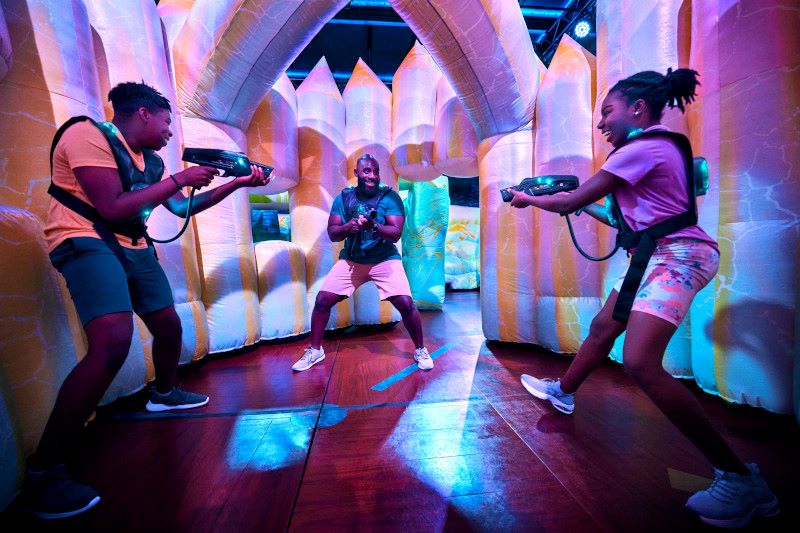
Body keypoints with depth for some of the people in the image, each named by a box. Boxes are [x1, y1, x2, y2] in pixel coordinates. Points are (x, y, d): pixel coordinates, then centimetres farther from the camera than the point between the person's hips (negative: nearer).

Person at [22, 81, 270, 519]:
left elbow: (182, 208, 16)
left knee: (169, 325, 13)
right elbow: (113, 208, -22)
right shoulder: (87, 135, -11)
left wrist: (238, 183, 12)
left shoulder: (149, 160, 13)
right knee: (114, 340, -27)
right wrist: (180, 178, -15)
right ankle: (42, 472, -11)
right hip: (87, 242, -8)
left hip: (133, 248, 9)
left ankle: (163, 394, 39)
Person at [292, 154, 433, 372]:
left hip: (385, 260, -2)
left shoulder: (390, 197, -8)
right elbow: (332, 233, -2)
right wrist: (348, 227, -24)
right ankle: (315, 350, 20)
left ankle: (420, 350, 12)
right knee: (322, 301, -3)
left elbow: (396, 233, -17)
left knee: (406, 304, -14)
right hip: (351, 260, 3)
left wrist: (373, 226, -35)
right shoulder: (343, 198, 1)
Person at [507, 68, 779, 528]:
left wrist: (528, 199, 5)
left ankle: (741, 479, -6)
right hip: (658, 254, 11)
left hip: (677, 255, -11)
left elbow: (570, 203, -11)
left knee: (640, 362, -22)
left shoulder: (641, 148, -12)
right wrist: (590, 205, 21)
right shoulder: (660, 146, 19)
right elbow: (628, 217, 21)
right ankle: (561, 392, 35)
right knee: (603, 329, 17)